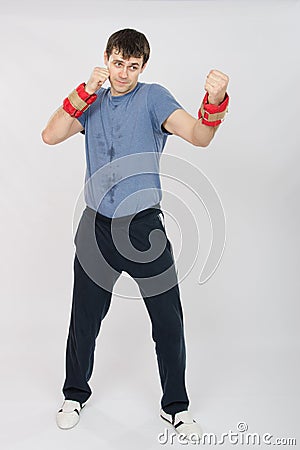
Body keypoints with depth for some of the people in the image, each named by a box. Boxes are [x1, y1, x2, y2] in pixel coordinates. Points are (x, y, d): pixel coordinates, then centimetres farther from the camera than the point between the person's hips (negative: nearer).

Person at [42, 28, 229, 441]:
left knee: (169, 323, 3)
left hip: (145, 226, -2)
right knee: (84, 319, 13)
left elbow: (199, 136, -17)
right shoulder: (93, 103, 10)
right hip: (97, 226, 3)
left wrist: (215, 102, -38)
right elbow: (50, 136, -4)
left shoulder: (153, 97, -2)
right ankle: (75, 394, 36)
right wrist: (86, 91, -12)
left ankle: (176, 407, 23)